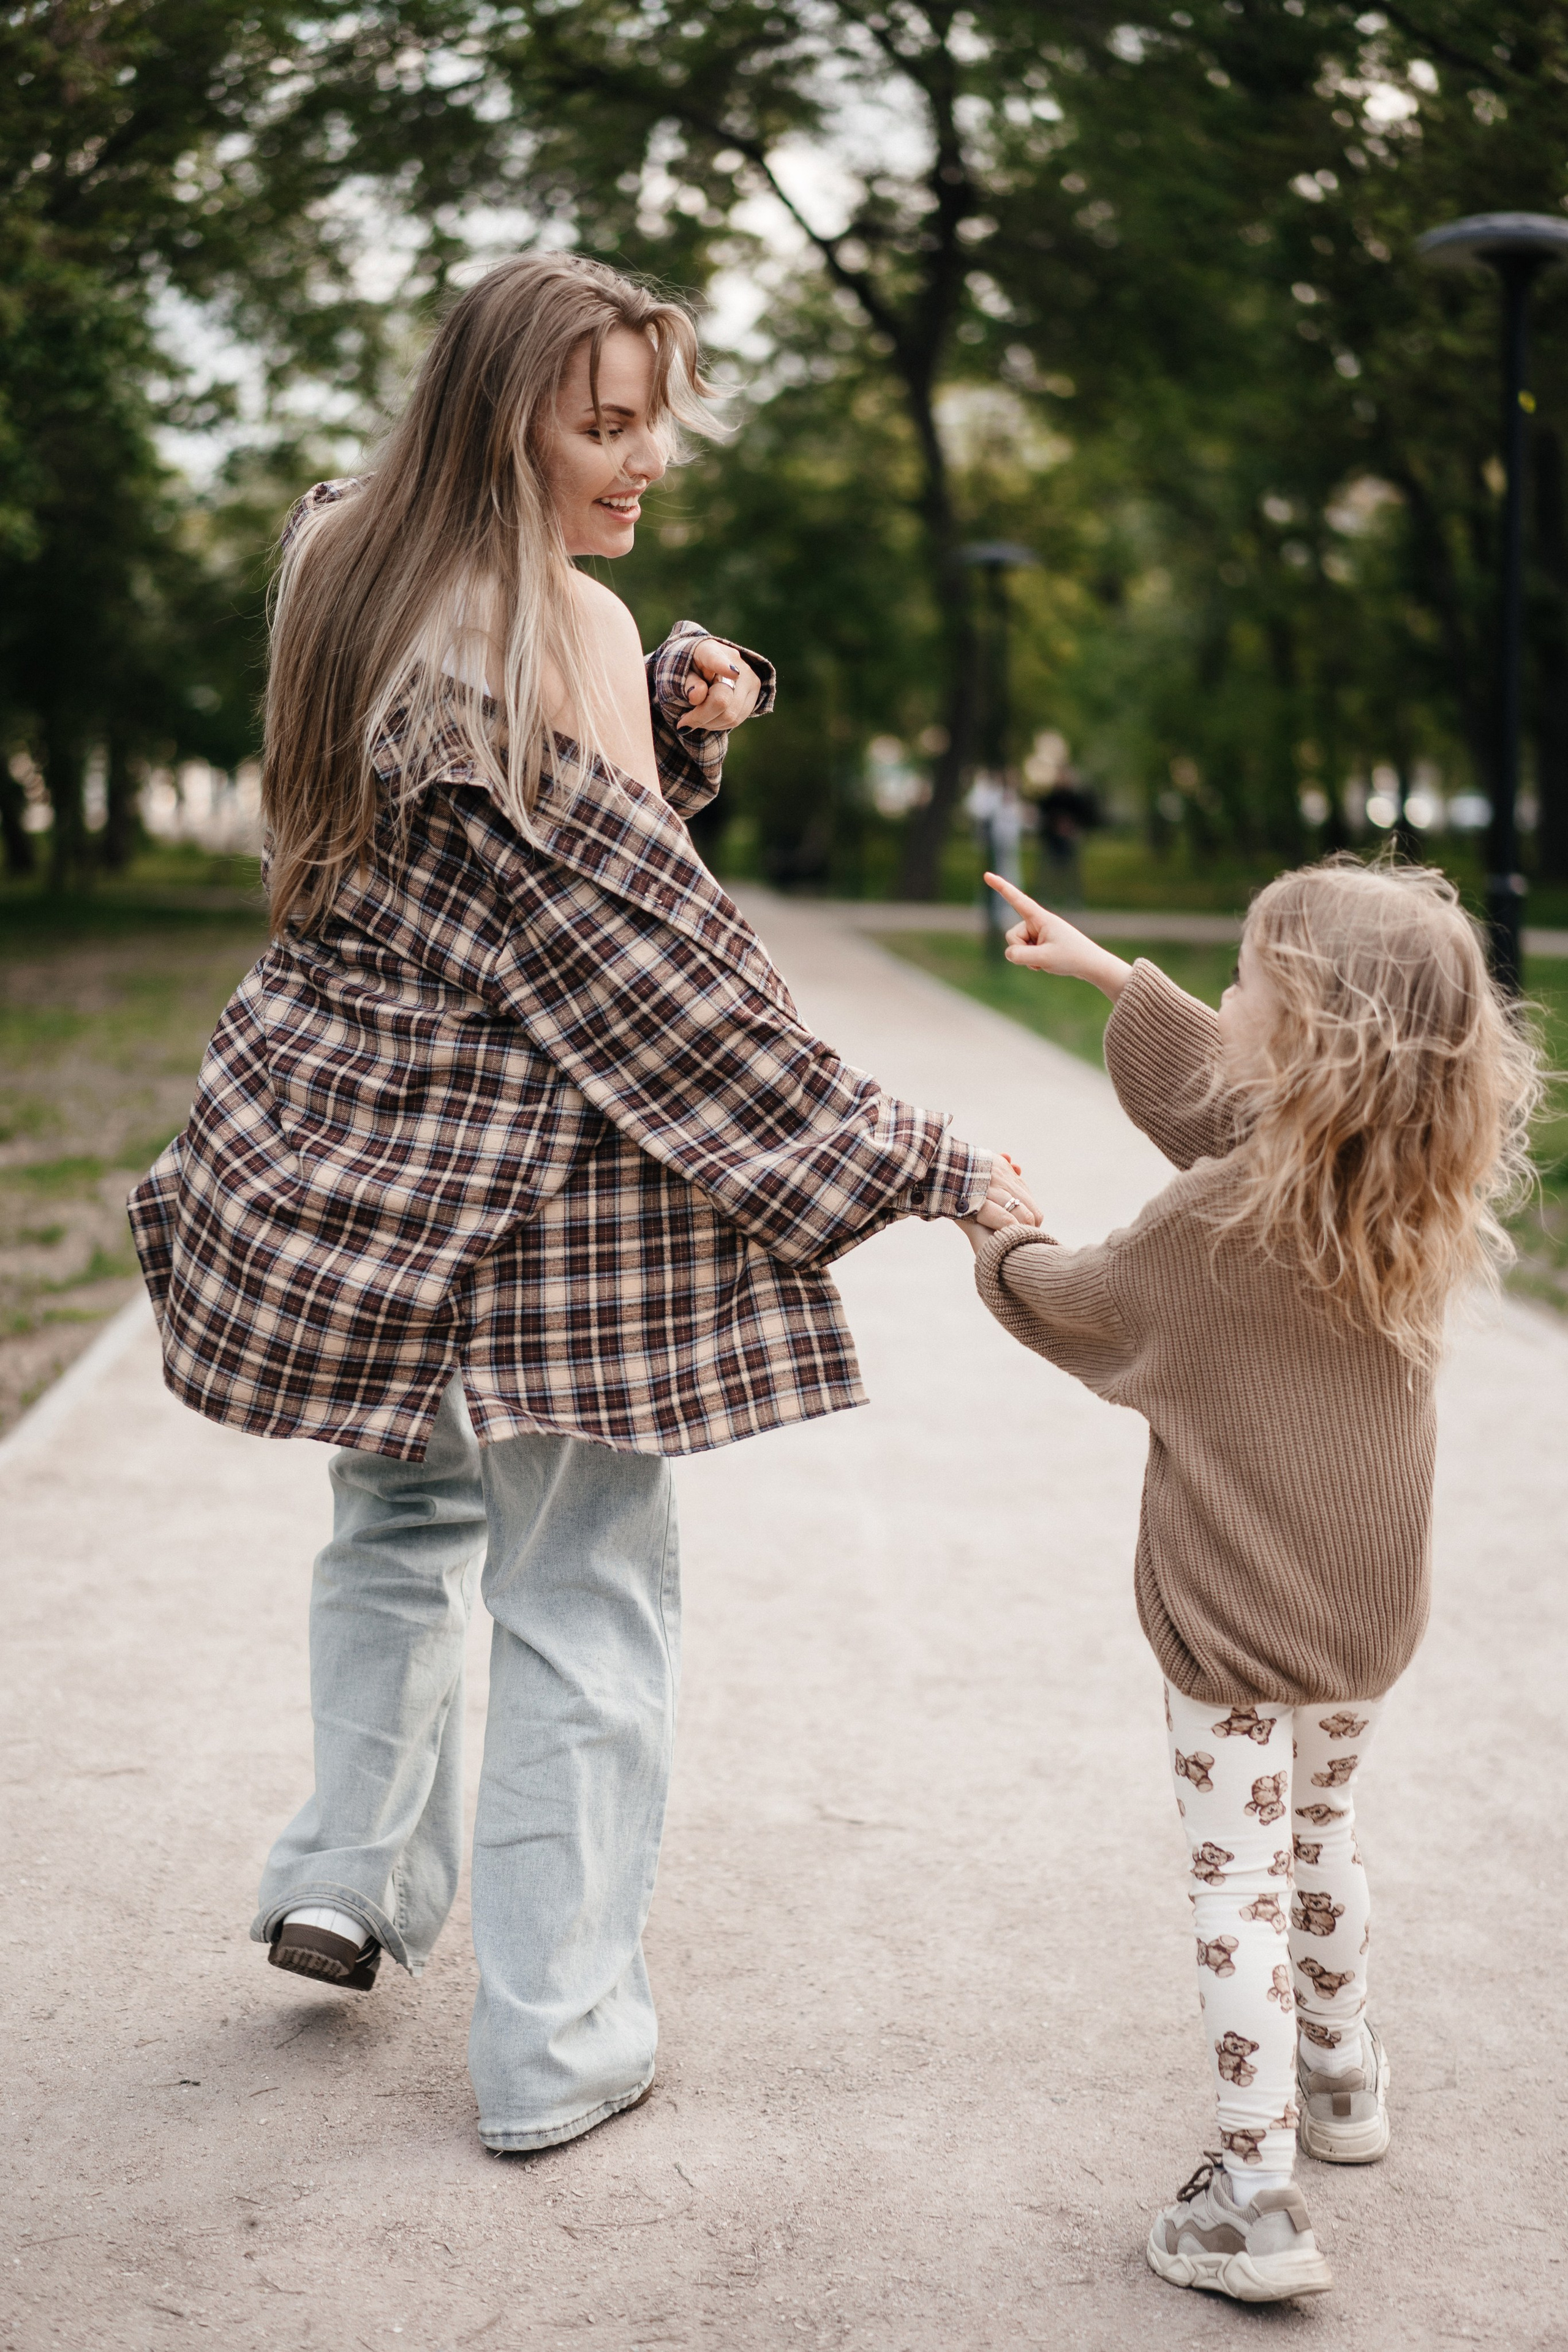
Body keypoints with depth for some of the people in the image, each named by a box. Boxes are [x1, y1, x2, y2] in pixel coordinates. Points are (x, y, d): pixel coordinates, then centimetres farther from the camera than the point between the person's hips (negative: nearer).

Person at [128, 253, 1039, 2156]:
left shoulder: (353, 572, 6)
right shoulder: (547, 640, -21)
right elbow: (657, 963, -22)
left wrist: (687, 711, -3)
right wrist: (918, 1162, -18)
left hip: (345, 1144, 8)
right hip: (525, 1182, -8)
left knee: (402, 1509, 28)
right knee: (584, 1597, 5)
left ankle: (351, 1876, 37)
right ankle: (556, 2046, 14)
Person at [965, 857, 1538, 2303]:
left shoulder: (1218, 1222, -24)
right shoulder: (1423, 1206, -6)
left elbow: (1081, 1305, -4)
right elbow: (1228, 1099, 11)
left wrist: (1000, 1242, 18)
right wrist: (1106, 971, 20)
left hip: (1235, 1625, -6)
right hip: (1373, 1618, 6)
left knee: (1240, 1883, 1)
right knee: (1322, 1845, 25)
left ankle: (1258, 2198, 1)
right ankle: (1343, 2083, 43)